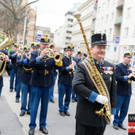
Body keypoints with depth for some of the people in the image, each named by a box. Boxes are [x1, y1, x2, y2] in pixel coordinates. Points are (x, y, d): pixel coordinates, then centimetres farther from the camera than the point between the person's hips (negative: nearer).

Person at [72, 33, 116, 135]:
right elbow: (76, 86, -22)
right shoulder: (83, 66, -9)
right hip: (86, 115, -4)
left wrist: (112, 109, 9)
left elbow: (113, 90, 10)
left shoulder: (110, 67, 5)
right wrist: (96, 97, -25)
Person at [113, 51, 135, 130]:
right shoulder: (119, 66, -10)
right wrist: (127, 76, -27)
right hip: (120, 92, -6)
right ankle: (115, 123, 23)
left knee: (125, 110, 13)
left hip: (128, 92, 6)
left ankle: (120, 123, 27)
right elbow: (117, 78, -20)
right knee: (117, 108, 6)